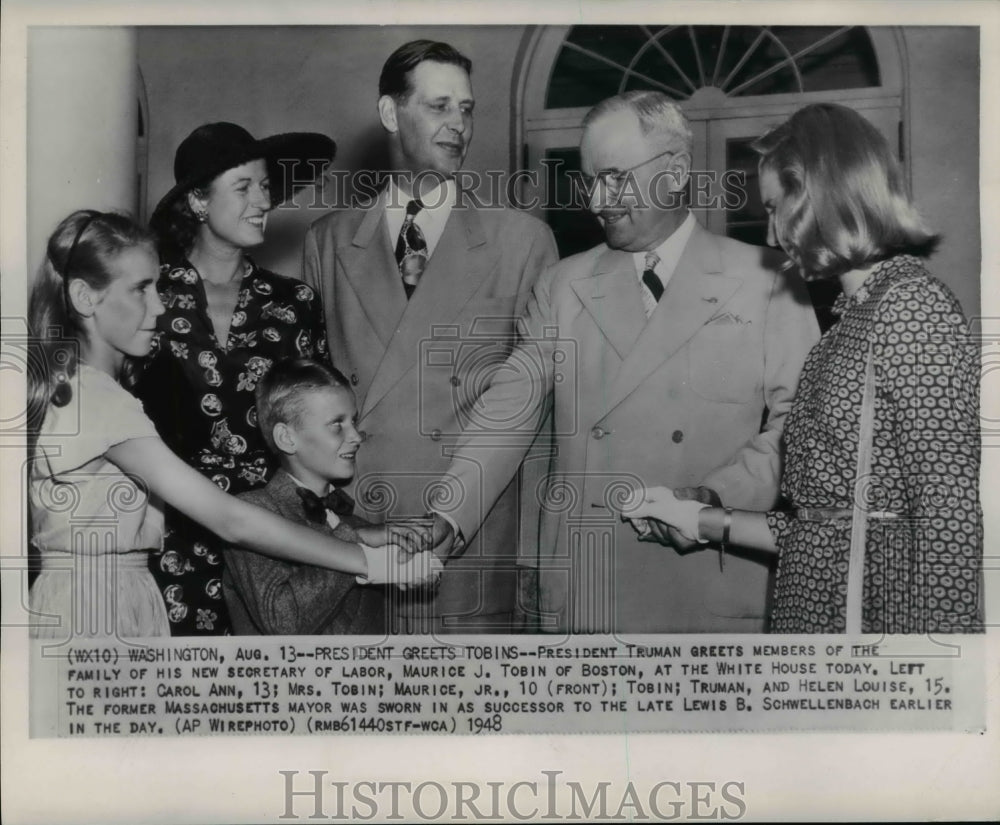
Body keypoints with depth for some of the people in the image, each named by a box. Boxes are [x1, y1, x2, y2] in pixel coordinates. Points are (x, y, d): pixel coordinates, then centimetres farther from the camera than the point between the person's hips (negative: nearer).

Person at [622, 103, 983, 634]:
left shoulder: (914, 307, -12)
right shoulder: (853, 315, 14)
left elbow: (952, 515, -18)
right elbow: (817, 525, 11)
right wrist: (700, 521, 11)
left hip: (882, 609, -8)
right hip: (813, 601, 8)